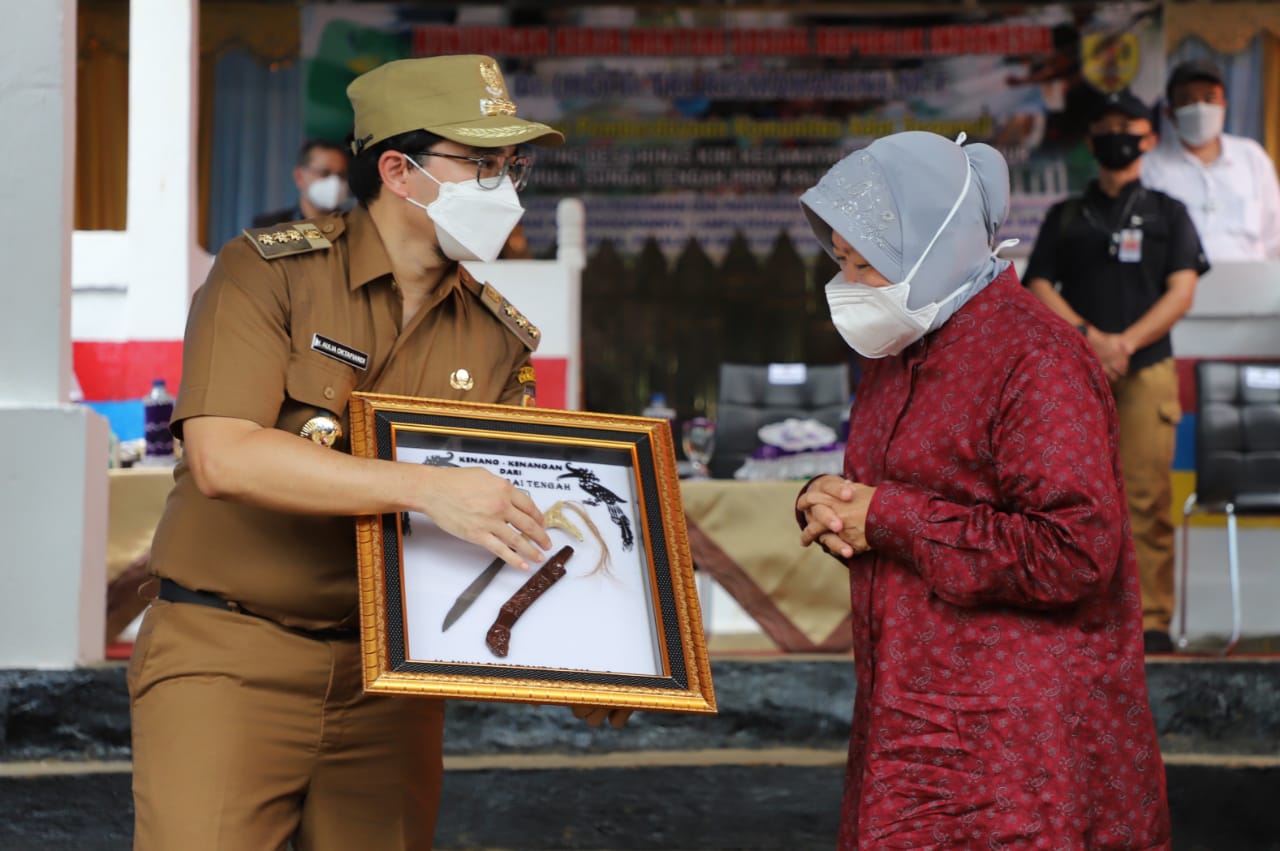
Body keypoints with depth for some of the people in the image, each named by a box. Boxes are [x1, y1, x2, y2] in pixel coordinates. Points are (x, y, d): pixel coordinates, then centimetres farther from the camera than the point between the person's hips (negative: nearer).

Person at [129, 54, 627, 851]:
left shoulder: (499, 338, 8)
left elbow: (507, 520, 11)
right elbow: (223, 458, -21)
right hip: (231, 658, -4)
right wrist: (427, 488, -28)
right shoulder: (270, 272, -8)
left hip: (390, 678, 5)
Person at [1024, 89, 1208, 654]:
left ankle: (1152, 621, -7)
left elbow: (1182, 291, 4)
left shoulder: (1167, 214, 14)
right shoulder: (1065, 217, 17)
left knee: (1147, 498, -9)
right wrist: (1090, 337, -8)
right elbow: (1038, 289, 8)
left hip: (1146, 371, -2)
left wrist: (1125, 343, -9)